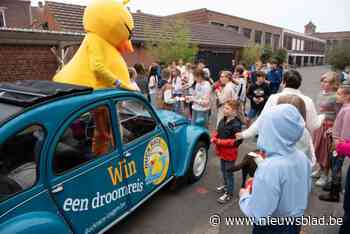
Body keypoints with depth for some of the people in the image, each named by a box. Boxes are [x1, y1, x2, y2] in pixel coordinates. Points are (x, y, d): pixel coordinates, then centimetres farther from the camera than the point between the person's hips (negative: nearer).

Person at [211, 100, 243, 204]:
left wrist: (221, 142, -27)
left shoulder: (236, 124, -24)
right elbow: (218, 131, 12)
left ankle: (229, 193, 23)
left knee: (228, 172, 6)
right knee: (223, 170, 24)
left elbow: (237, 141, -26)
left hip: (230, 153, -7)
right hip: (222, 151, 8)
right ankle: (226, 185, 47)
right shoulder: (223, 120, -1)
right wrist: (214, 138, -9)